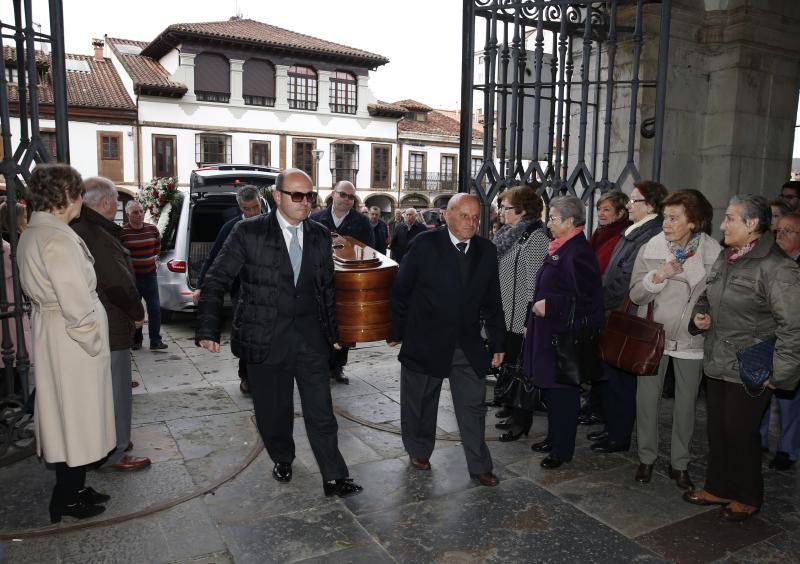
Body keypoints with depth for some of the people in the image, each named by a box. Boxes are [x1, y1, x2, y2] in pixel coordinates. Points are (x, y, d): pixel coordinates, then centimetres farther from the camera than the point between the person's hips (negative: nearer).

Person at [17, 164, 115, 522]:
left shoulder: (33, 233, 9)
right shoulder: (57, 239, -23)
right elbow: (76, 306, -24)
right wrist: (95, 344, -11)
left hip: (51, 336, 10)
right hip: (72, 343, -10)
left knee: (68, 420, 19)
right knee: (75, 418, 5)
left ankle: (72, 489, 33)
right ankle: (68, 499, 21)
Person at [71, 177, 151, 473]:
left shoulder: (78, 230, 10)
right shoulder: (98, 236, -23)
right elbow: (119, 283, -21)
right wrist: (137, 313, -6)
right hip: (109, 329, -10)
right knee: (115, 391, 2)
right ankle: (112, 454, 14)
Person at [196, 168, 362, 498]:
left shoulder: (320, 236, 5)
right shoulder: (249, 233, -7)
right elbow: (216, 281, -6)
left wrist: (333, 331, 14)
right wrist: (208, 329, -13)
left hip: (311, 335, 2)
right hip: (265, 337, -2)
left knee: (321, 410, 2)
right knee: (273, 409, 13)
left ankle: (334, 478, 13)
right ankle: (282, 459, 39)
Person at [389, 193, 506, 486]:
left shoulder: (486, 251, 2)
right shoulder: (425, 245, -10)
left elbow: (492, 301, 8)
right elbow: (401, 291, -4)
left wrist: (497, 342, 8)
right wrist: (397, 332, -1)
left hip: (469, 345, 3)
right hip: (425, 343, -2)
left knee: (473, 406, 6)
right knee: (420, 403, 14)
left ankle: (479, 466, 21)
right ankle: (419, 452, 37)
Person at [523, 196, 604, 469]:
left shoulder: (578, 253, -20)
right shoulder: (560, 248, 10)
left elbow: (587, 298, -24)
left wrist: (549, 305, -21)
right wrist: (541, 304, 12)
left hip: (564, 336, -10)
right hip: (549, 333, 10)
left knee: (562, 393, 3)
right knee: (551, 388, 19)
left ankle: (563, 449, 18)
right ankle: (554, 438, 35)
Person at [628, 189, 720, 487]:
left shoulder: (713, 253, -8)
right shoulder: (649, 249, -6)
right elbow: (636, 294, -6)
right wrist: (657, 277, -21)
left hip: (691, 339, 0)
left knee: (686, 402, 12)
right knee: (647, 397, 8)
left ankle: (679, 464, 29)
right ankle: (646, 457, 27)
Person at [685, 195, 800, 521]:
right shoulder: (726, 258, 9)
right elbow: (707, 297, 24)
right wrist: (700, 313, 3)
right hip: (717, 364, 8)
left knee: (741, 433, 6)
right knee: (717, 430, 17)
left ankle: (747, 498, 28)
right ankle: (718, 487, 35)